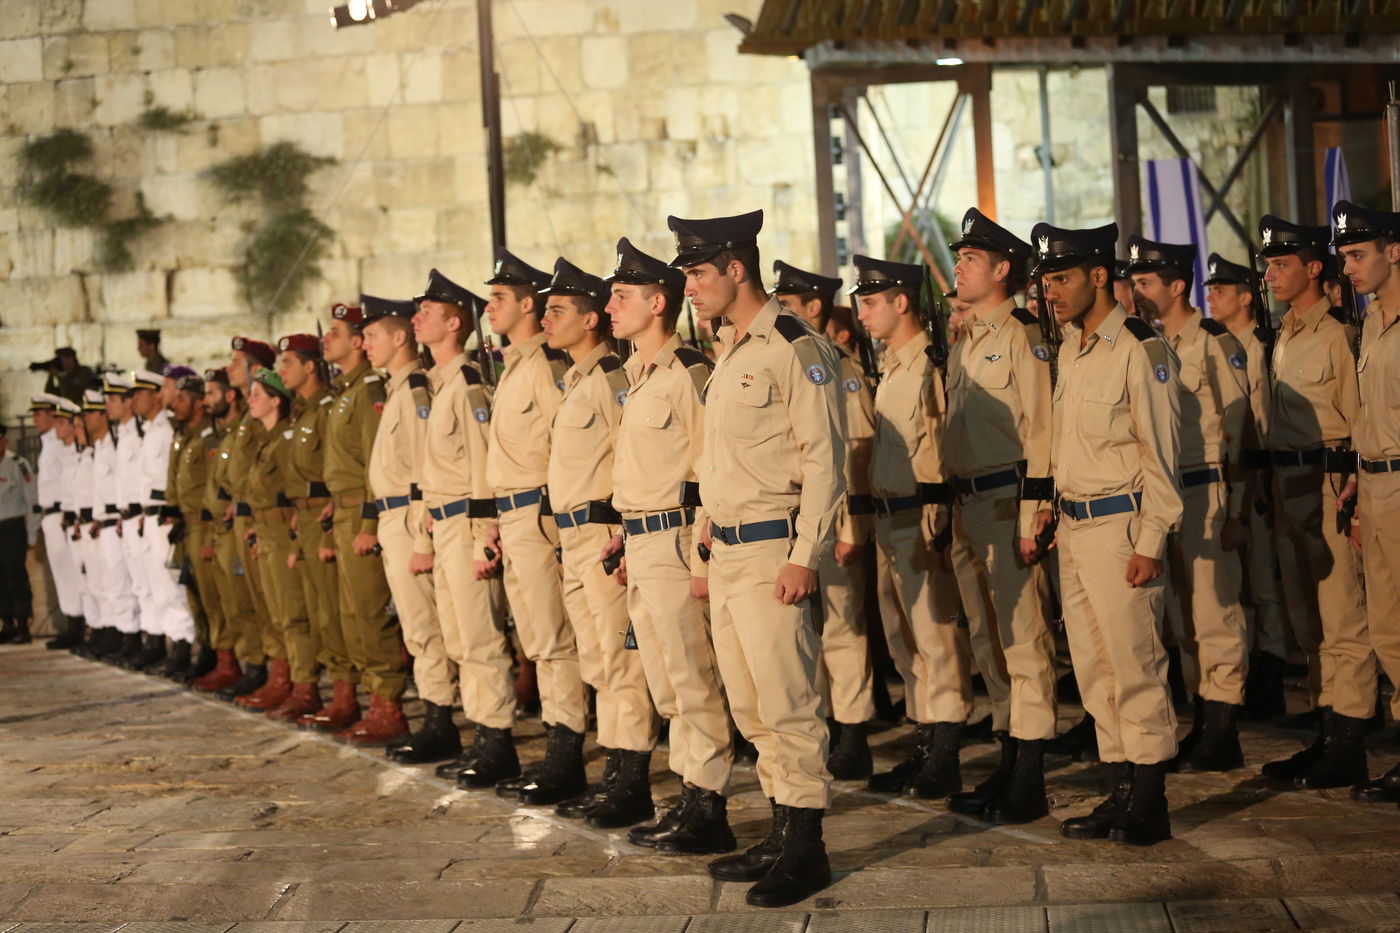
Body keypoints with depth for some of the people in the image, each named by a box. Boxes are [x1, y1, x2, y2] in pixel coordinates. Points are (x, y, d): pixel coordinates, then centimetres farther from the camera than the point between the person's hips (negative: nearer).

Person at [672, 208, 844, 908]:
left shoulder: (795, 348, -13)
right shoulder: (731, 352, 15)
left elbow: (825, 459, -16)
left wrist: (805, 556, -19)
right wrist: (715, 518, 15)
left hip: (772, 552, -10)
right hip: (727, 553, 10)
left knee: (787, 703, -5)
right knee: (750, 708, 14)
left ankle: (806, 849, 3)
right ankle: (781, 836, 23)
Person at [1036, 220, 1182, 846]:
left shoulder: (1139, 348, -11)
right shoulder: (1070, 349, 14)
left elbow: (1160, 451, -13)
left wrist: (1149, 542, -16)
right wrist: (1058, 518, 13)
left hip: (1120, 525, -8)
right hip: (1074, 528, 8)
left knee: (1135, 665, -3)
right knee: (1093, 669, 11)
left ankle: (1149, 805, 5)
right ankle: (1122, 791, 20)